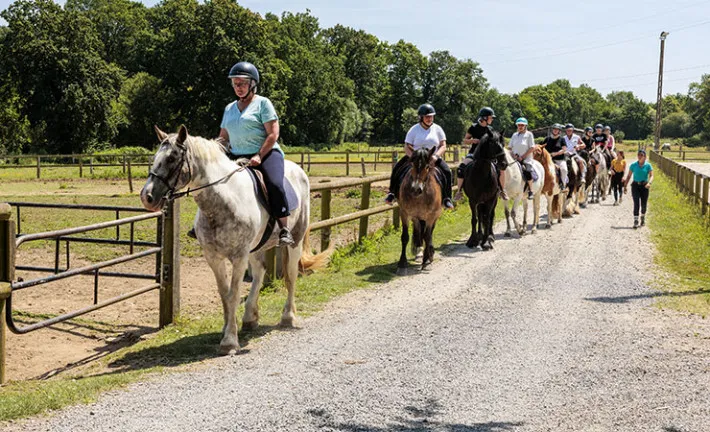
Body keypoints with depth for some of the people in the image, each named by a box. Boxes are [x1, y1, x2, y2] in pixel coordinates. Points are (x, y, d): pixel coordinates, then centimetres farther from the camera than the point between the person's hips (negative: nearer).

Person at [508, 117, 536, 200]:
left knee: (527, 171, -25)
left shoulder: (529, 134, 1)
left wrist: (522, 157, -12)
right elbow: (510, 147, 16)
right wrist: (514, 155, -3)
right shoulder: (515, 135, 15)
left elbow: (532, 148, -6)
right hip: (515, 158, 4)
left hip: (526, 159, -4)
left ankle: (530, 191, -14)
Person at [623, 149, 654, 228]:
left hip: (644, 186, 0)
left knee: (644, 204, 10)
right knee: (636, 203, -12)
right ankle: (635, 221, -15)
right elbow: (629, 176, 5)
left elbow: (651, 176, -11)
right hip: (635, 185, 0)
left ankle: (643, 218, 37)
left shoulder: (648, 165, -2)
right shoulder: (633, 165, 2)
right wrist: (625, 186, 0)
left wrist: (649, 183, -30)